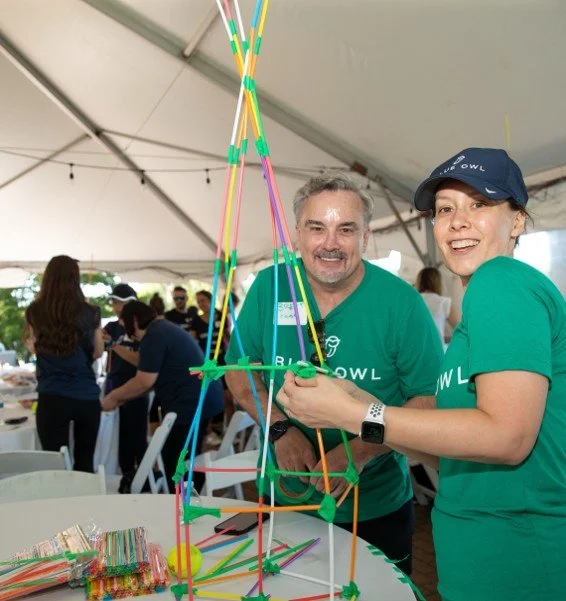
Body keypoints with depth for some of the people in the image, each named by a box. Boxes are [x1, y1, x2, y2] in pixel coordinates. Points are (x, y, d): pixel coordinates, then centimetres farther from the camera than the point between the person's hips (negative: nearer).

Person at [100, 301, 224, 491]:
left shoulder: (153, 336, -13)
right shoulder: (165, 329, 19)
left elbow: (144, 382, -15)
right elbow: (153, 378, 21)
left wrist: (114, 397, -1)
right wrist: (121, 398, 20)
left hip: (190, 404, -11)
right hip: (203, 400, 11)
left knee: (175, 464, -3)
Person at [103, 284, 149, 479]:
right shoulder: (111, 327, 8)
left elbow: (140, 360, -18)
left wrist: (113, 345, -24)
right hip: (113, 389, 5)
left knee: (137, 439, 0)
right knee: (120, 440, 11)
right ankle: (128, 478, 23)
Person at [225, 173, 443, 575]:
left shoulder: (401, 302, -16)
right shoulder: (269, 286, -9)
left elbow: (430, 399, -13)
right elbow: (238, 368, -2)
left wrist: (363, 449, -26)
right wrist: (280, 428, -17)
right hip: (284, 498, 3)